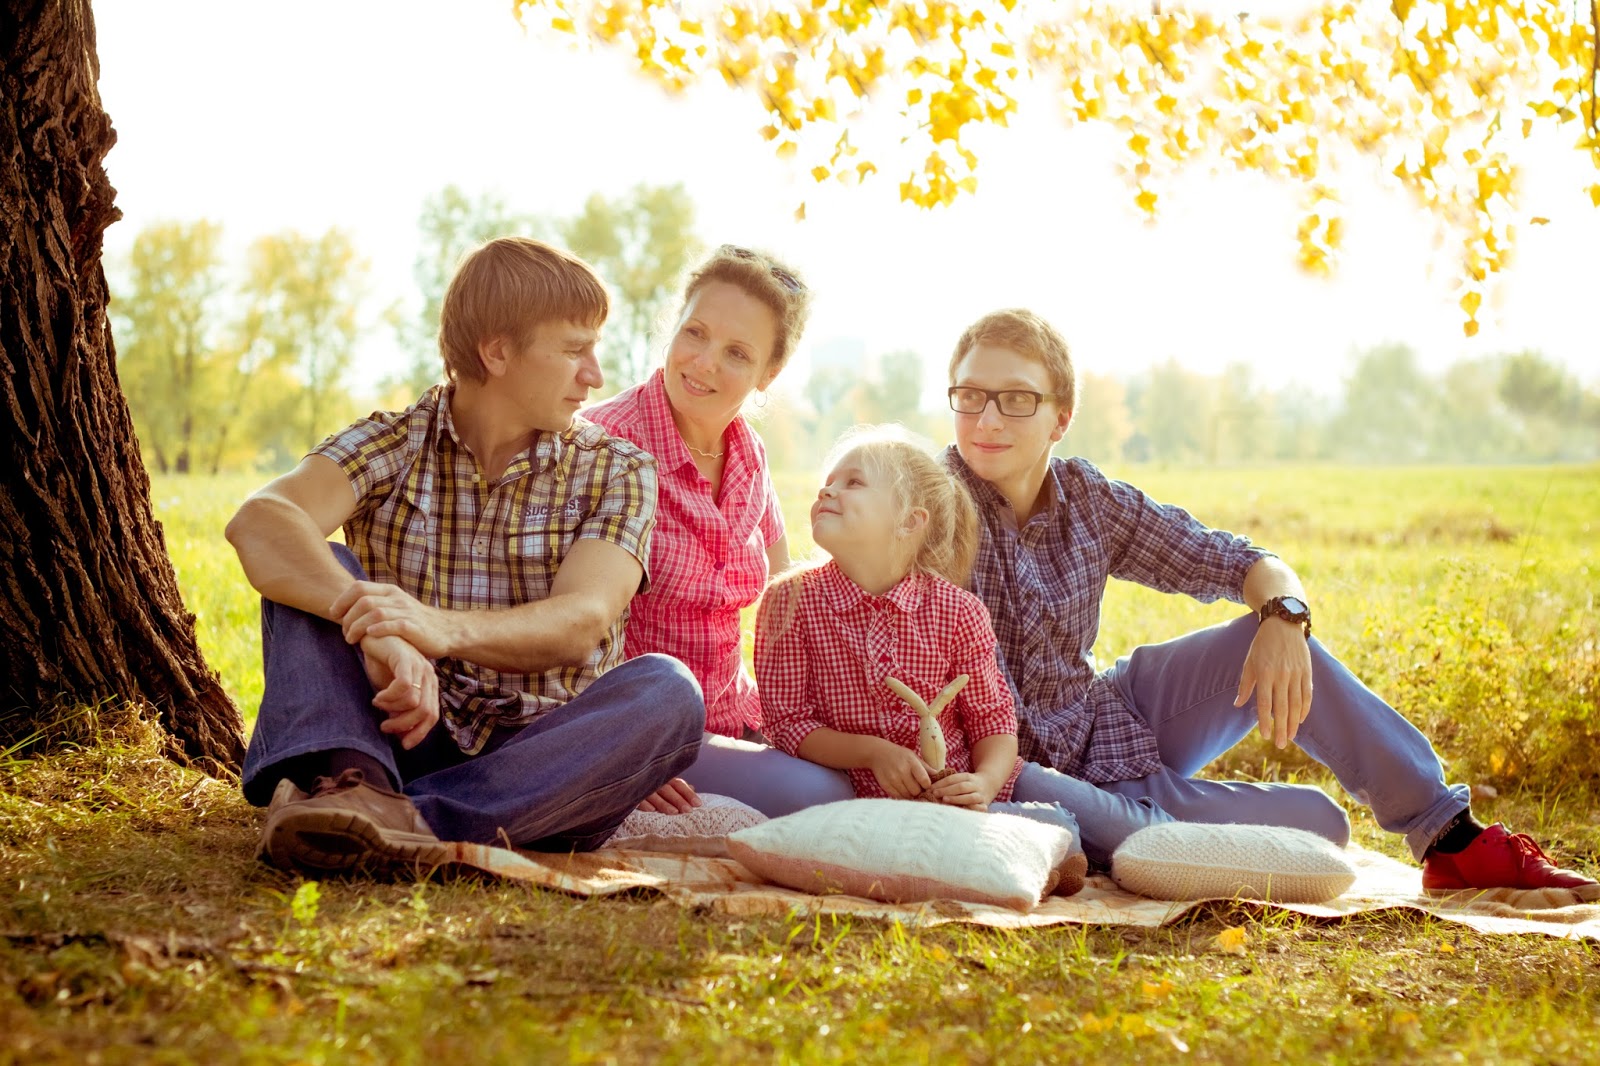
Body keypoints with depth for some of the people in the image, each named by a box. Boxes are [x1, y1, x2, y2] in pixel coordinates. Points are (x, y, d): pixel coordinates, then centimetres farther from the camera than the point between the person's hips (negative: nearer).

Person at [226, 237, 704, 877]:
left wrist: (444, 627, -36)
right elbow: (260, 522, -19)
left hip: (537, 767, 0)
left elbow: (581, 621, -15)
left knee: (666, 692, -28)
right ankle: (347, 783, -41)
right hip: (405, 739, 0)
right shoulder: (390, 444, 3)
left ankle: (420, 821, -43)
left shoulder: (617, 471, 5)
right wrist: (368, 615, -40)